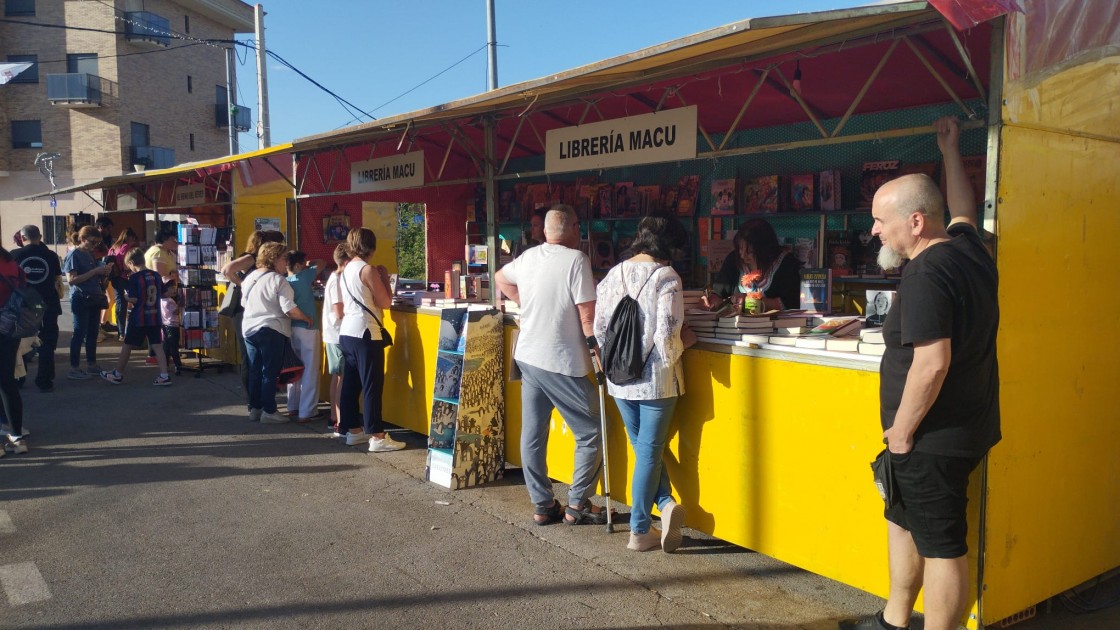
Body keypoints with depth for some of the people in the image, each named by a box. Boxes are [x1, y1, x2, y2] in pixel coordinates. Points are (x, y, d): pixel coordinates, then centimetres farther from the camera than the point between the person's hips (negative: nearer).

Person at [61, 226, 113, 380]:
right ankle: (73, 369, 0)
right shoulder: (74, 255, -8)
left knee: (93, 333, 11)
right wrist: (95, 271, -20)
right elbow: (71, 279, -17)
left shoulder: (90, 254, 15)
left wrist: (104, 273, 2)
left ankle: (91, 365, 19)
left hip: (94, 298, 8)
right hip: (81, 299, -8)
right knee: (80, 333, -5)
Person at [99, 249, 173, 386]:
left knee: (127, 346, 10)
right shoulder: (156, 275, 4)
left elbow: (133, 299, -17)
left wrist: (125, 296, 2)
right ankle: (164, 376, -4)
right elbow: (165, 293, 11)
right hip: (155, 318, 4)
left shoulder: (134, 278, -12)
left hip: (138, 319, -4)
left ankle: (117, 375, 22)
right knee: (157, 346, 3)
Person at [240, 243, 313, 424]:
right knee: (270, 372, 0)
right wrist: (306, 318, -5)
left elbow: (244, 303, 19)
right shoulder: (279, 281, -15)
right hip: (271, 330, -7)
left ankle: (254, 409, 20)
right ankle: (269, 411, 2)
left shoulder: (249, 278, 9)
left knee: (255, 371, 14)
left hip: (249, 328, 7)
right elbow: (290, 310, -20)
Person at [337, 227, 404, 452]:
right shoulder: (368, 270, -12)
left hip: (346, 332, 9)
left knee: (350, 383, 14)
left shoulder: (346, 270, 13)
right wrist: (385, 277, 1)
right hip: (365, 333, -9)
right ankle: (377, 437, -5)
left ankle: (353, 430, 22)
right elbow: (385, 302, -11)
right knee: (372, 385, -6)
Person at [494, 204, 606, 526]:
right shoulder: (576, 259, -14)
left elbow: (501, 278, 29)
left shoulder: (527, 258, 7)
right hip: (562, 363, -8)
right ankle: (578, 504, 11)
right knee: (591, 433, 6)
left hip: (528, 357, 8)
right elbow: (587, 318, -16)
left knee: (532, 436, 11)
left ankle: (542, 505, 21)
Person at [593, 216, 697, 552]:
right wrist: (685, 341, 2)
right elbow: (666, 340, -19)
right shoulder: (666, 278, -14)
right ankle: (639, 531, 15)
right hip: (656, 380, -4)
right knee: (649, 452, 8)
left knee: (644, 449, 20)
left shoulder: (613, 274, 1)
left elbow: (598, 329, 4)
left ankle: (665, 502, 6)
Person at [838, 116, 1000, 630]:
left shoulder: (925, 276, -23)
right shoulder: (968, 249, 5)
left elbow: (932, 364, -29)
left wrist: (902, 433, -18)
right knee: (903, 523, 22)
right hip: (965, 428, 10)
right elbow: (962, 210, 28)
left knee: (940, 546, 1)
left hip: (933, 439, -10)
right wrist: (950, 151, 37)